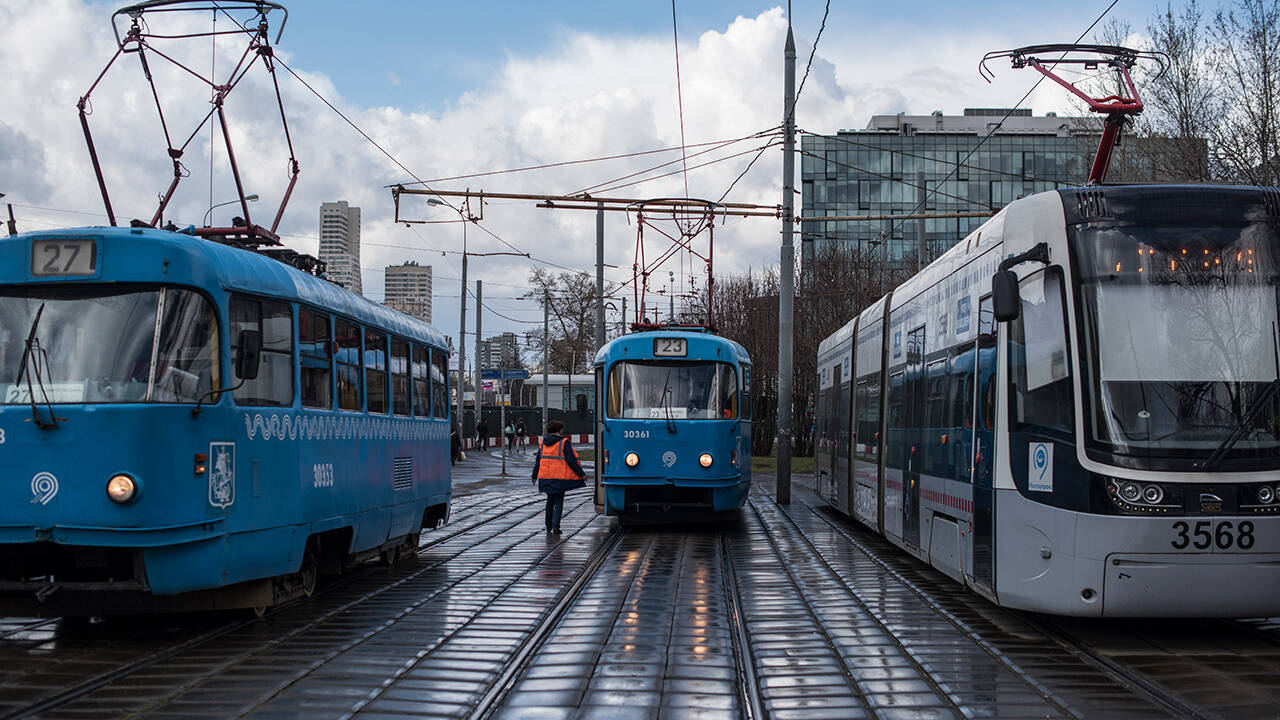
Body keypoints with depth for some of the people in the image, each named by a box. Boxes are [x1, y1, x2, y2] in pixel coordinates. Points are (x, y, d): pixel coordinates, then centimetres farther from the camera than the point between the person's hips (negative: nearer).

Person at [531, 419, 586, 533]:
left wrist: (535, 476, 21)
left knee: (550, 501, 18)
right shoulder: (564, 442, -8)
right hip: (560, 477, -5)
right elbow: (571, 460, -11)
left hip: (545, 476, 5)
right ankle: (555, 526, -11)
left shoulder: (542, 442, 8)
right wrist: (581, 474, -5)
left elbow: (538, 460, 12)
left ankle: (549, 526, 22)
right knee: (558, 502, 1)